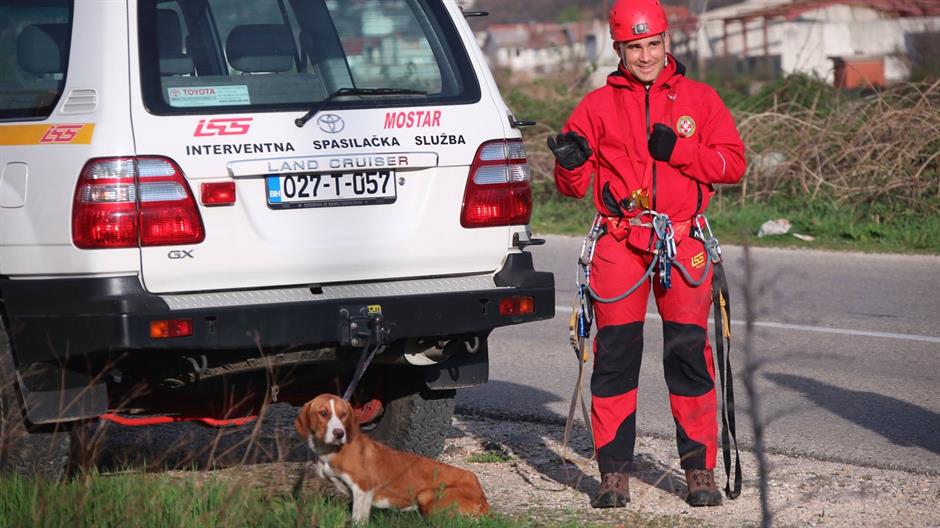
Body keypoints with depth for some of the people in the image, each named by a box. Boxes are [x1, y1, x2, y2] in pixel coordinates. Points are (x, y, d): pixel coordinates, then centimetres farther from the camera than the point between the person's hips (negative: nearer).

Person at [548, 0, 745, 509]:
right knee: (615, 354, -3)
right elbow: (573, 186, 8)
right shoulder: (598, 105, 9)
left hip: (683, 244, 0)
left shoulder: (700, 99, 10)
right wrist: (571, 161, -14)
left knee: (689, 352, -2)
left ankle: (700, 470, 5)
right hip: (619, 246, 0)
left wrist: (677, 150, -10)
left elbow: (732, 162, 3)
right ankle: (614, 473, 3)